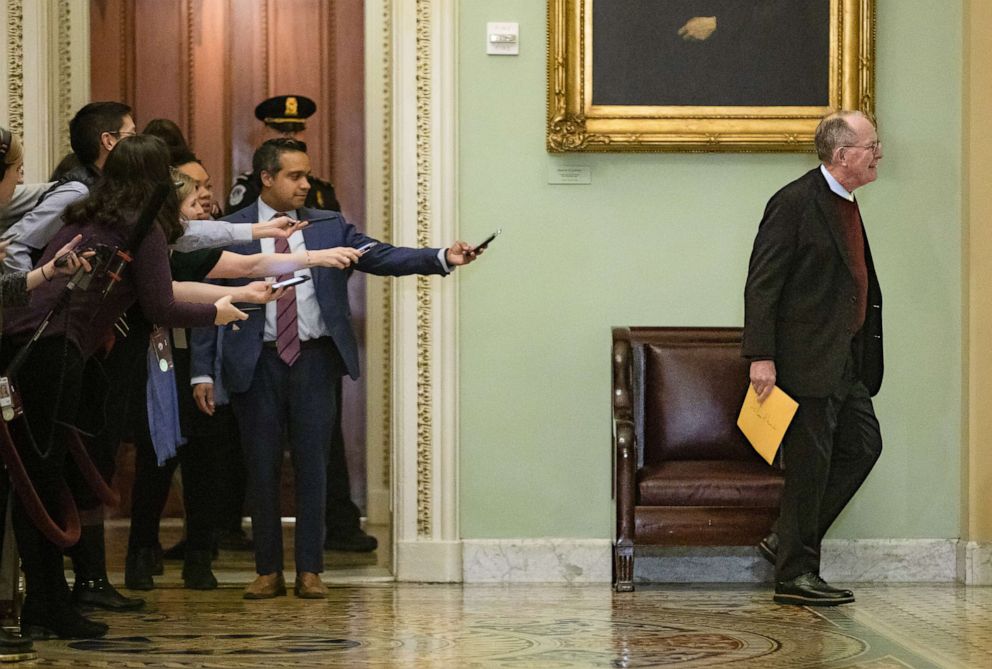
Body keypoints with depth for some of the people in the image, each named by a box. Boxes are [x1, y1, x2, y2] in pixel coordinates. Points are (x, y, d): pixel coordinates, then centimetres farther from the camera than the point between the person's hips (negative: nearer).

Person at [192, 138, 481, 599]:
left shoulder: (330, 227, 7)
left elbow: (383, 257, -2)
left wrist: (442, 258, -18)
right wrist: (202, 371, -4)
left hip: (315, 359, 1)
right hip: (257, 363, -1)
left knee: (312, 465, 3)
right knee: (261, 469, 4)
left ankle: (309, 571, 11)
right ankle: (268, 571, 15)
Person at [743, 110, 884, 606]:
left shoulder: (846, 205, 15)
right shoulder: (795, 203, -13)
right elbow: (762, 283, -16)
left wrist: (864, 358, 20)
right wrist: (761, 356, -22)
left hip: (844, 360, 9)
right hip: (807, 357, -9)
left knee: (863, 446, 10)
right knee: (810, 463, -4)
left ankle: (787, 541, 18)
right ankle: (795, 574, 7)